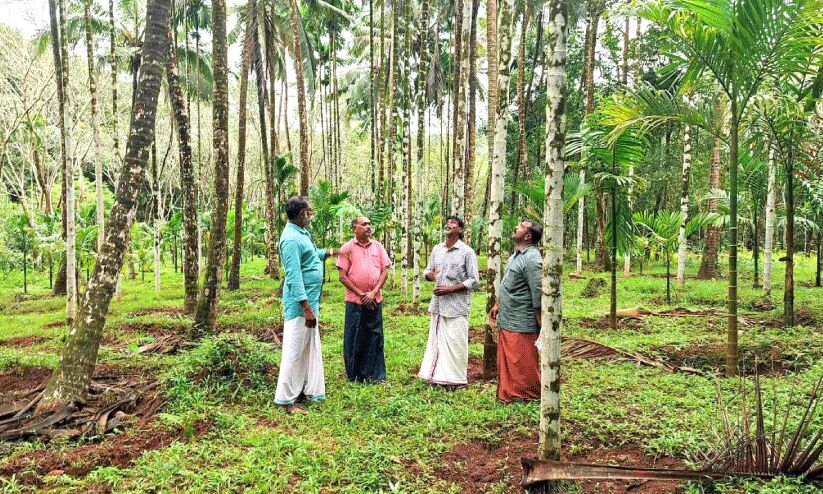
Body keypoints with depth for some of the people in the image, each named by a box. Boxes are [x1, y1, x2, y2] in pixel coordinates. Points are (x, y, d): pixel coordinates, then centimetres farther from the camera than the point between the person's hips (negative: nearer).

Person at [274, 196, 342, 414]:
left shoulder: (302, 233, 11)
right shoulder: (291, 239, -20)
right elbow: (294, 277, -24)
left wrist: (328, 252, 35)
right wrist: (307, 308, -26)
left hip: (310, 300, 10)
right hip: (301, 303, -10)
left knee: (311, 348, 17)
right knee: (295, 351, -3)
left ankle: (308, 389, 28)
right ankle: (286, 399, 6)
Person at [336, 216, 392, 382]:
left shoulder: (378, 246, 8)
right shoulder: (347, 248, -1)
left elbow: (385, 271, 5)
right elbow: (343, 276, -4)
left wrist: (373, 292, -7)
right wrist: (361, 294, -9)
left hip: (375, 300, 3)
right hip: (354, 300, -2)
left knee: (375, 336, 5)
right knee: (354, 337, 3)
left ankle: (376, 374, 14)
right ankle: (355, 375, 16)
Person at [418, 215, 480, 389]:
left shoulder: (467, 252, -5)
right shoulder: (437, 249, 11)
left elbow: (474, 280, -8)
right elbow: (428, 270, 19)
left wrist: (450, 289, -15)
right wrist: (429, 274, -6)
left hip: (457, 304, -5)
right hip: (438, 303, 5)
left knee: (455, 342, -2)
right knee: (436, 339, 9)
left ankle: (457, 379, 10)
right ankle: (438, 375, 20)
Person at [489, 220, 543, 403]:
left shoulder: (531, 259, -19)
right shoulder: (516, 255, 13)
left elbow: (538, 295, -20)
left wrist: (541, 325, -19)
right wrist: (498, 305, 24)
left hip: (520, 325, -10)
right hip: (506, 321, 10)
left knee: (523, 364, 2)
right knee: (506, 362, 18)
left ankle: (526, 396, 15)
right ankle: (508, 394, 30)